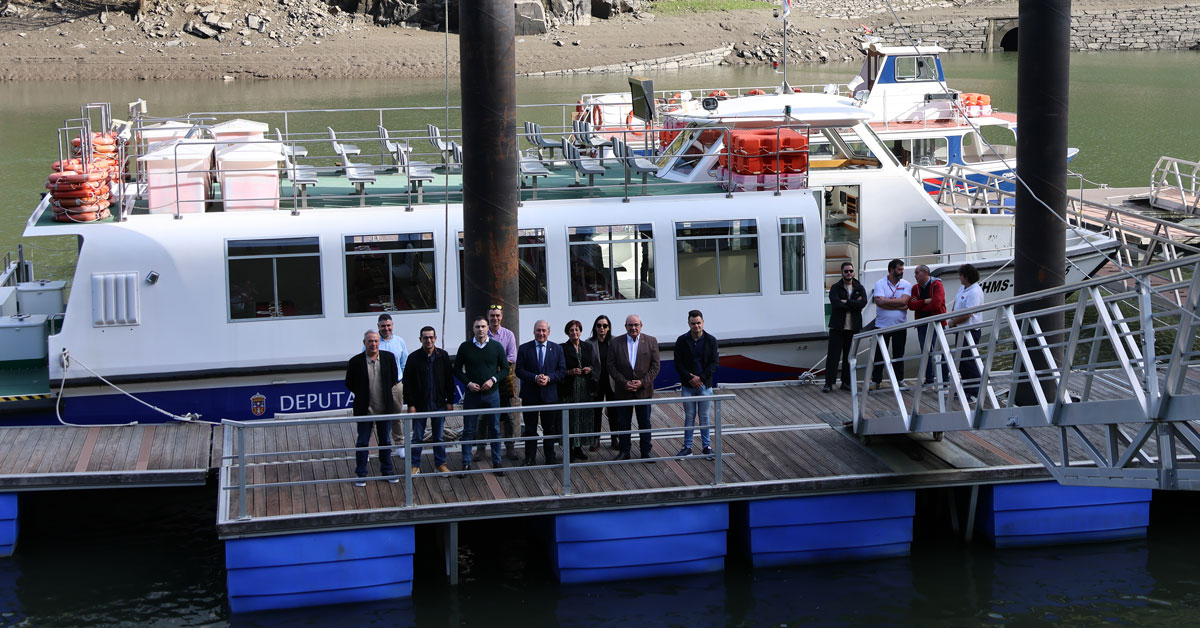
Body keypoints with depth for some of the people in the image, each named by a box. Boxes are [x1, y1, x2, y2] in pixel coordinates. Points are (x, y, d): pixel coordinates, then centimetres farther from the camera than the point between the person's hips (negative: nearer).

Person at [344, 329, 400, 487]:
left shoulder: (388, 357, -4)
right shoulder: (355, 361, -12)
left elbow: (394, 378, 11)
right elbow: (349, 384, 0)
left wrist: (383, 391, 10)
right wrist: (363, 394, 4)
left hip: (384, 409, 2)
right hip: (365, 409, -2)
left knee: (385, 441, 14)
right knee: (362, 443, 7)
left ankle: (387, 471, 28)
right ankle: (361, 474, 17)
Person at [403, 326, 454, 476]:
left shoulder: (443, 356, 0)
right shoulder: (413, 358, -6)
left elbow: (450, 379, 5)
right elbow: (407, 383, -4)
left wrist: (450, 401, 2)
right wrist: (410, 404, -8)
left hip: (439, 404, 1)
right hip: (420, 404, -1)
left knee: (438, 437, 10)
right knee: (417, 437, 6)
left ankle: (440, 463, 22)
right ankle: (415, 465, 17)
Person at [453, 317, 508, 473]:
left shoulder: (496, 346, 0)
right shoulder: (465, 347, -1)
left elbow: (505, 368, 5)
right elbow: (457, 369, 5)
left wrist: (493, 380, -11)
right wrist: (468, 383, -10)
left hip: (491, 394, 0)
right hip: (472, 394, 0)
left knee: (495, 430, 6)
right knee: (468, 430, 3)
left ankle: (497, 462, 16)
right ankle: (466, 464, 11)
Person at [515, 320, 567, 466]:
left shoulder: (557, 349, 5)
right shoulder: (524, 349, 1)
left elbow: (562, 371, 2)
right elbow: (519, 371, -4)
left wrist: (548, 378, -15)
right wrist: (535, 378, -19)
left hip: (550, 394, 1)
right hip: (530, 395, -1)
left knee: (550, 429, 9)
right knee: (530, 429, 5)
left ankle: (550, 457, 19)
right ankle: (530, 458, 13)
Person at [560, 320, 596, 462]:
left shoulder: (588, 347, 11)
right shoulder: (562, 348, -2)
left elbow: (594, 364, 16)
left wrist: (590, 369, -4)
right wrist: (570, 372, -17)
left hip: (585, 387, 4)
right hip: (569, 389, -4)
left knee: (584, 417, 6)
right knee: (571, 418, -5)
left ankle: (579, 447, 16)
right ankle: (572, 450, -1)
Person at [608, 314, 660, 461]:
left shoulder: (651, 341, 0)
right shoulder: (616, 342, 0)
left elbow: (655, 366, -2)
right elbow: (611, 366, -2)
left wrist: (642, 382, -13)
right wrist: (624, 382, -13)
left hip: (644, 389, 0)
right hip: (623, 391, 0)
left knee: (645, 423, 7)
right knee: (623, 423, 6)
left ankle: (646, 452, 17)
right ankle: (624, 451, 17)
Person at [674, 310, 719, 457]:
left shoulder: (711, 340, -2)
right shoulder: (682, 341, -2)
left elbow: (714, 364, -4)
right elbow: (678, 364, -2)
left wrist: (700, 378, -14)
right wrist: (691, 378, -13)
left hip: (705, 385, 0)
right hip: (687, 386, 0)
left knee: (704, 417, 7)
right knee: (689, 417, 7)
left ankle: (707, 446, 18)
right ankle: (687, 447, 14)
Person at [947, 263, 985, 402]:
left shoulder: (974, 292, -19)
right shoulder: (962, 288, 11)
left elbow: (967, 314, -23)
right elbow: (956, 304, 19)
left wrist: (953, 322, -11)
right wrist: (953, 320, 5)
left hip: (971, 330, -10)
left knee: (969, 361, -9)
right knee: (962, 360, 16)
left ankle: (974, 393, -6)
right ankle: (966, 389, 26)